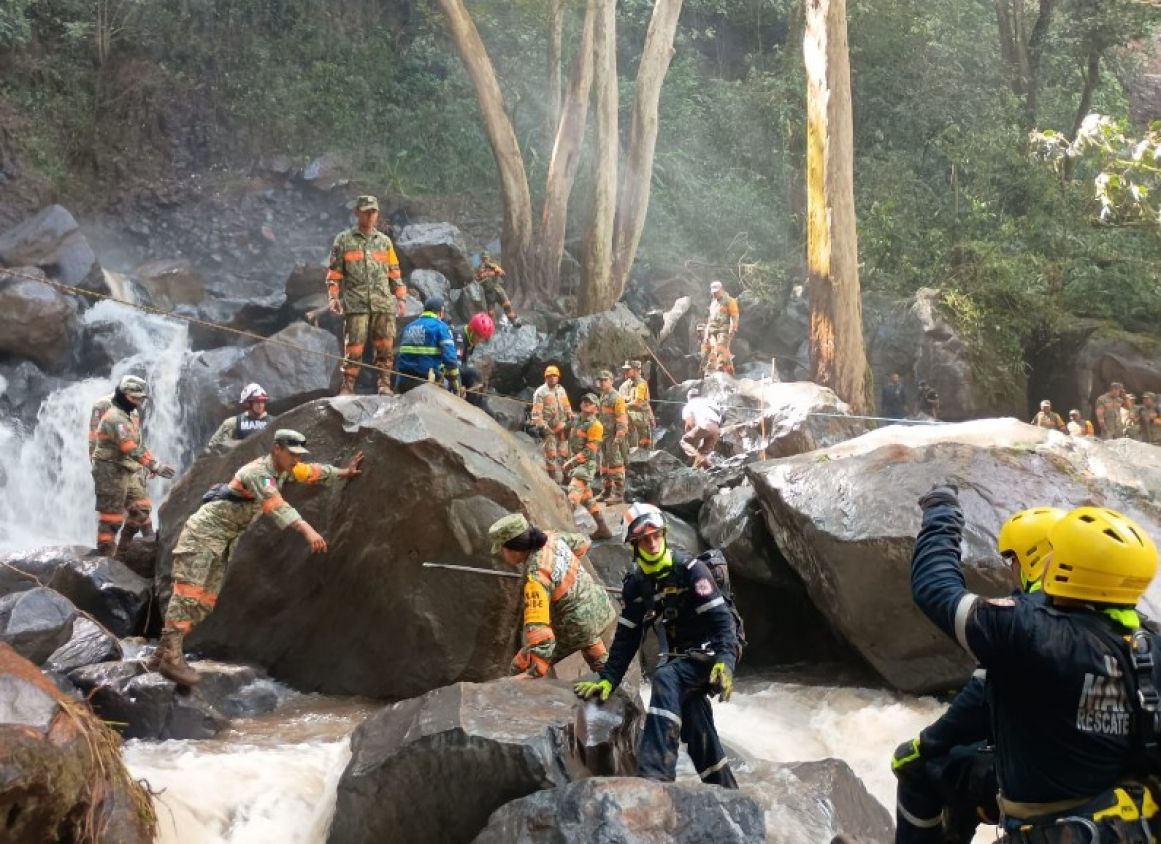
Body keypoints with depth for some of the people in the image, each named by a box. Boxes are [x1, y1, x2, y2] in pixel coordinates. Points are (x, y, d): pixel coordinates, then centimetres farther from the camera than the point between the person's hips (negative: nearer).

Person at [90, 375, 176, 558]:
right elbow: (131, 449, -28)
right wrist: (155, 465, -31)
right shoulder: (115, 418, -19)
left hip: (129, 472, 9)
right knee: (111, 518, -4)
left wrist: (151, 465, 12)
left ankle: (123, 551, 18)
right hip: (111, 473, -9)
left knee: (141, 510, 9)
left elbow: (139, 443, 20)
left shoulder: (132, 414, 12)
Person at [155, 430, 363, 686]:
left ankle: (162, 653, 6)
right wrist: (308, 531, -48)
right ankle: (171, 657, -24)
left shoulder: (282, 470, 8)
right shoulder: (258, 472, -21)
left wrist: (344, 472, 31)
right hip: (204, 530, -9)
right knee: (189, 592, -17)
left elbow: (312, 471, 25)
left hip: (223, 540, 9)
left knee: (205, 602, 4)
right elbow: (276, 506, -37)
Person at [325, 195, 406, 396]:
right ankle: (347, 386, -3)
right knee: (354, 347, -6)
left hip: (383, 304, 3)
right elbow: (334, 272, 8)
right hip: (355, 303, -3)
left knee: (385, 345, -2)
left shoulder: (385, 241, 17)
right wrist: (333, 296, -2)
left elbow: (394, 272, 18)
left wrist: (400, 297, 11)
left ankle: (384, 384, 3)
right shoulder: (344, 240, 9)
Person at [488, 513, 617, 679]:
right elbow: (581, 542, 15)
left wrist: (535, 671, -35)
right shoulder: (551, 539, -7)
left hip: (578, 627, -8)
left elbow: (538, 627, -34)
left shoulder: (536, 578, -29)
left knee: (521, 668, 2)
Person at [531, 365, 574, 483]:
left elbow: (567, 407, 21)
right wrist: (541, 426, -22)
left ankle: (563, 478, 20)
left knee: (564, 453, 10)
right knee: (551, 455, -6)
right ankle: (553, 478, 0)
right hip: (548, 428, -6)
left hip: (562, 427, 6)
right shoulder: (540, 392, -7)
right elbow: (536, 412, -13)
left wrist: (570, 419, 13)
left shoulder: (561, 390, 13)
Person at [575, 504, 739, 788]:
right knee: (697, 730, 6)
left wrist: (725, 662, -35)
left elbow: (721, 618, -21)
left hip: (709, 652, -7)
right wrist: (607, 679, -7)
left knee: (665, 678, -31)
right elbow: (626, 636, 3)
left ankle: (655, 773, -40)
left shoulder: (689, 568, -16)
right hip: (679, 656, 7)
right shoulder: (635, 584, 2)